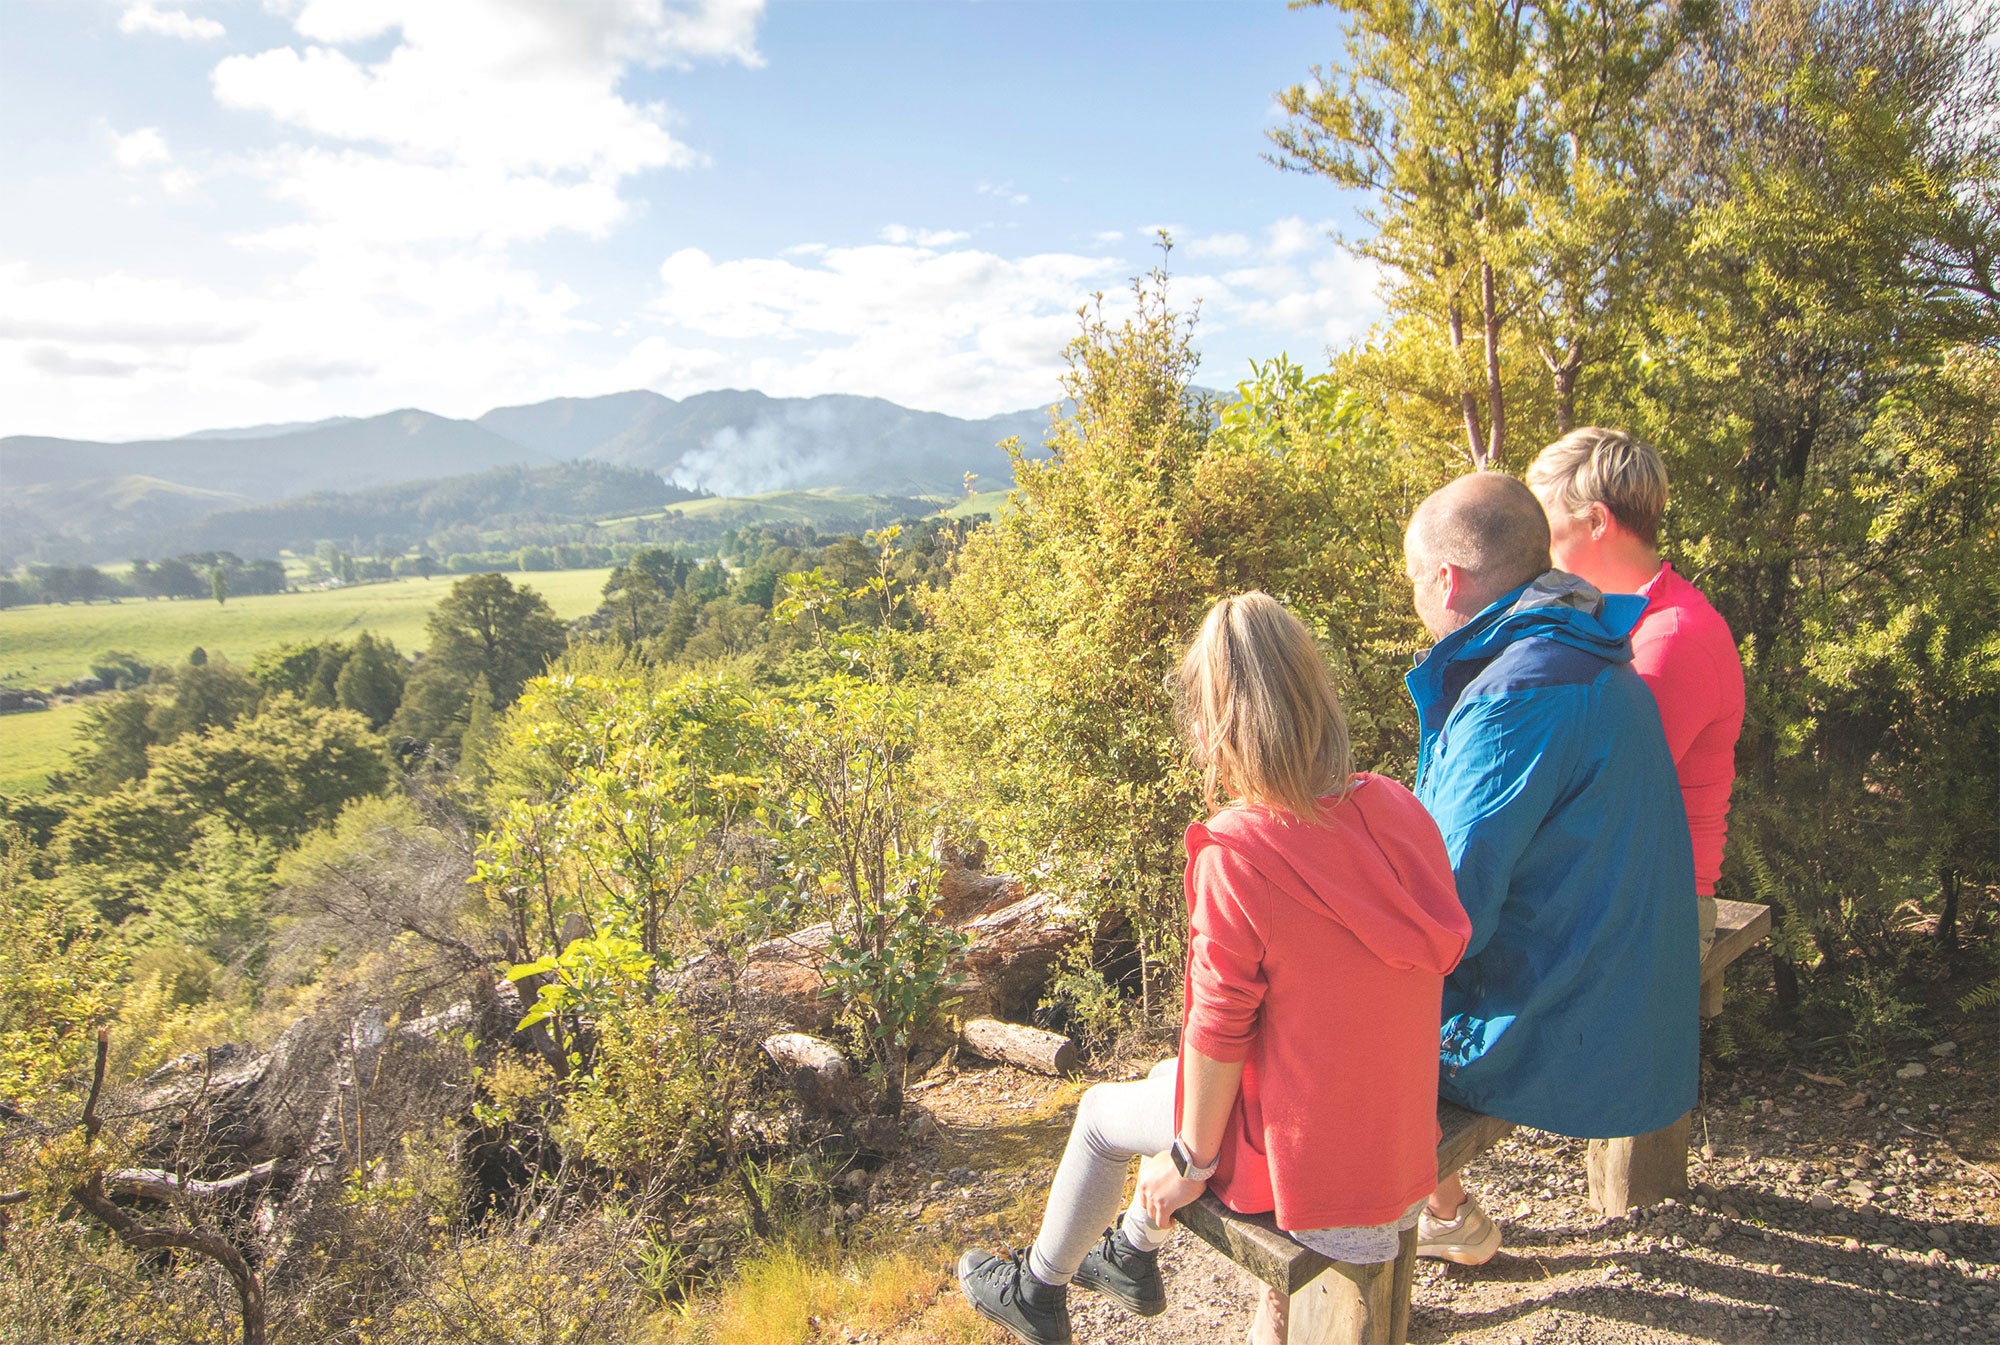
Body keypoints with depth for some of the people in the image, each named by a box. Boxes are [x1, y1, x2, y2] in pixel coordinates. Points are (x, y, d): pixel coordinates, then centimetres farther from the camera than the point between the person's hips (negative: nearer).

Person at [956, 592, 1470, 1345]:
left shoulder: (1235, 856, -28)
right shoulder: (1400, 811, -9)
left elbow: (1218, 1033, -20)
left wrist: (1191, 1159, -4)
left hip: (1301, 1157, -6)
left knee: (1101, 1114, 20)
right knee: (1167, 1081, 29)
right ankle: (1133, 1255, 51)